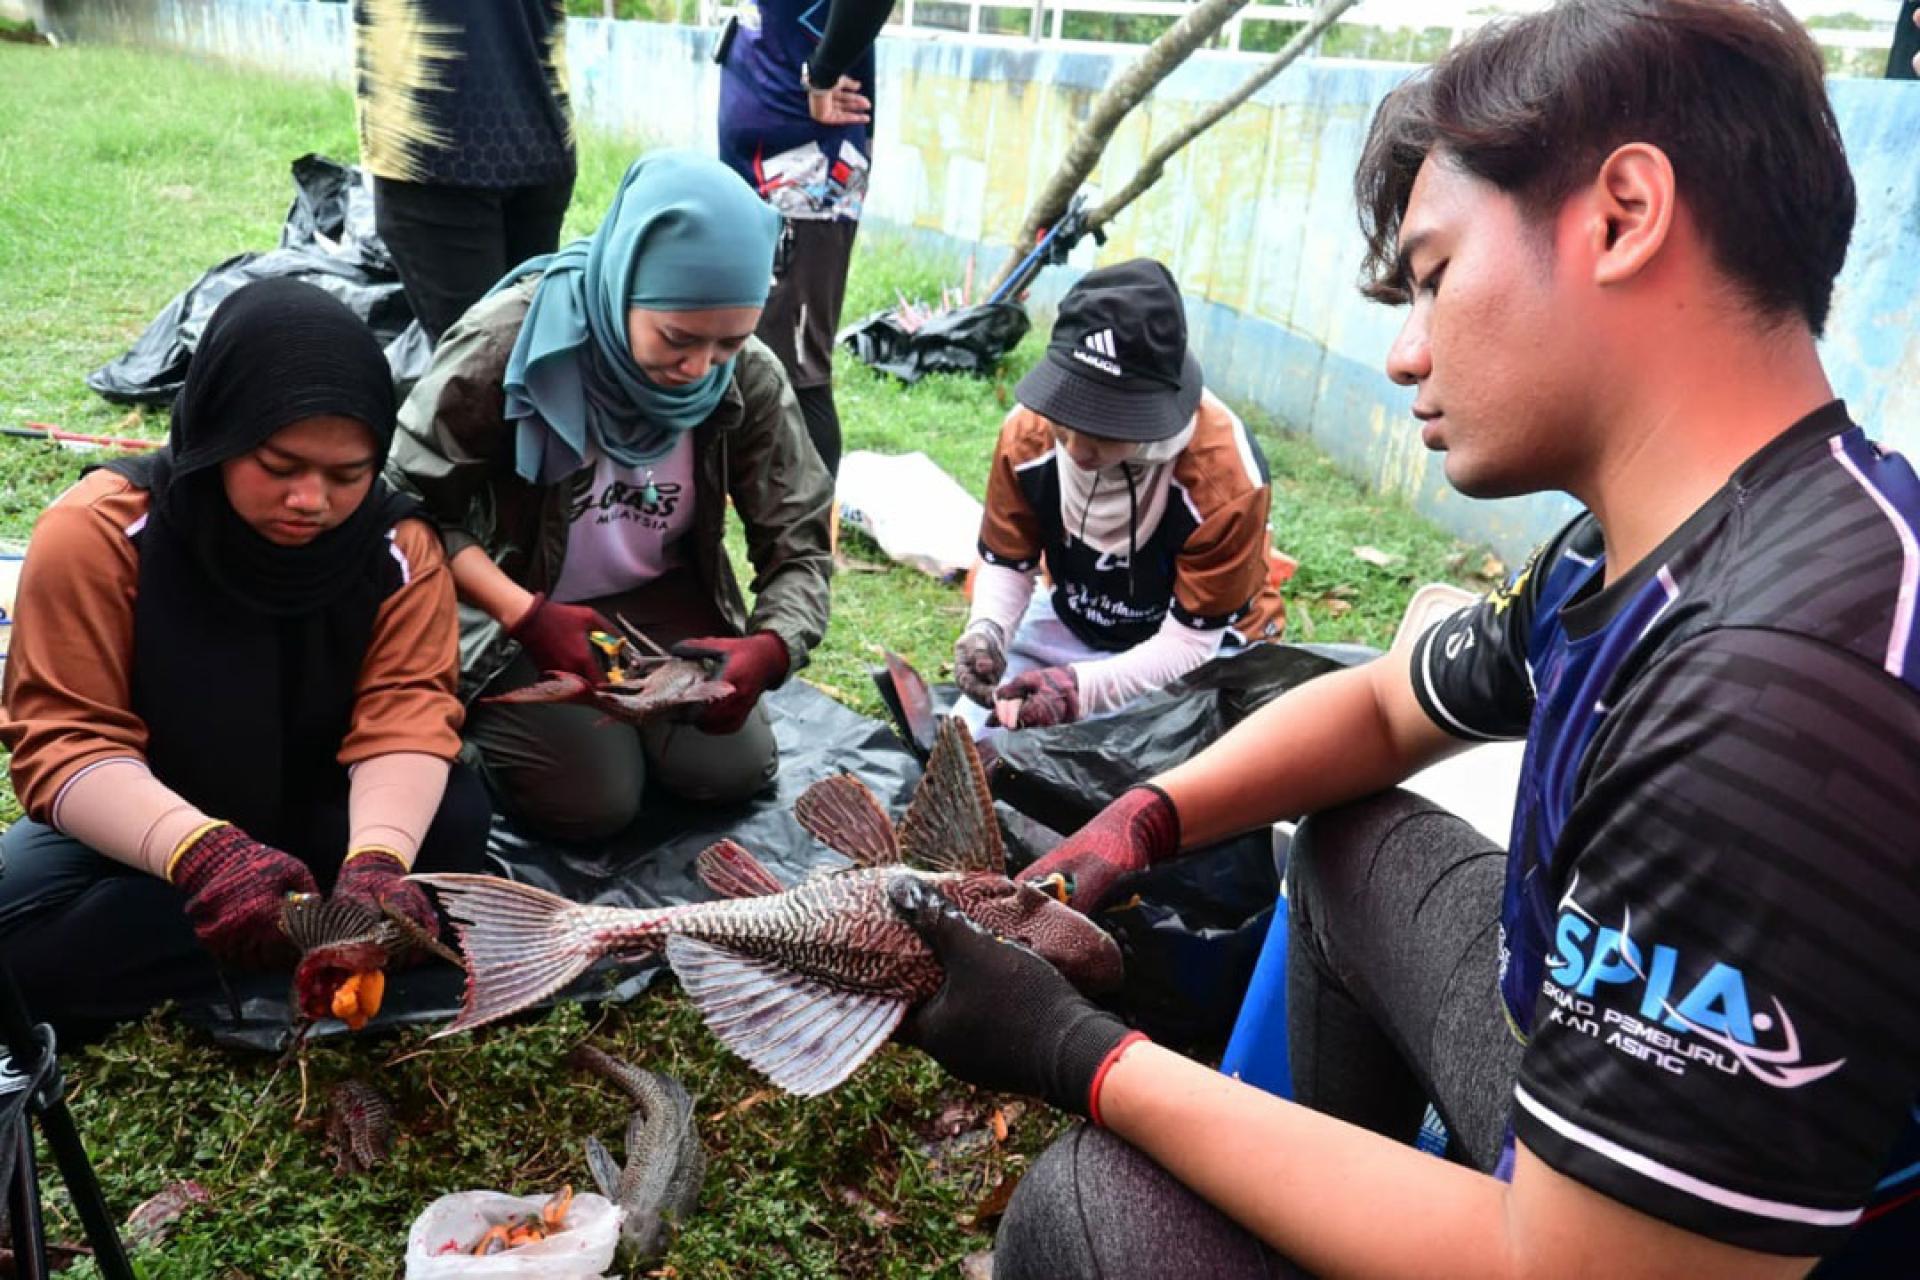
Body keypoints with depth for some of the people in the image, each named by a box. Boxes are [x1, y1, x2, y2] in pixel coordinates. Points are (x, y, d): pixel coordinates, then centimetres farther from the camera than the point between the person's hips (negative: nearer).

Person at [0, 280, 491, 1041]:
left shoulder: (398, 546, -16)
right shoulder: (98, 533, -22)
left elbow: (406, 714, -25)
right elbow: (64, 740, -26)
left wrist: (377, 861, -46)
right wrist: (202, 853, -46)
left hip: (319, 817, 0)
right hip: (143, 827, 0)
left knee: (451, 822, -28)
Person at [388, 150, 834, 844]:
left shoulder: (750, 380, -15)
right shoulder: (506, 343, -26)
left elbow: (799, 549, -10)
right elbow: (412, 506, -17)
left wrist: (770, 648, -32)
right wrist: (529, 617, -29)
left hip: (659, 598, 4)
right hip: (512, 604, -3)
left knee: (732, 769, -9)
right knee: (594, 801, -14)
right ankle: (484, 708, 16)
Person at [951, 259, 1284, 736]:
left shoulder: (1226, 476, -31)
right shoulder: (1027, 431, -20)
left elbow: (1188, 643, -25)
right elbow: (1005, 564, -4)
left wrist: (1083, 686, -40)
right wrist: (987, 630, -26)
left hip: (1203, 641, -3)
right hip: (1067, 625, 4)